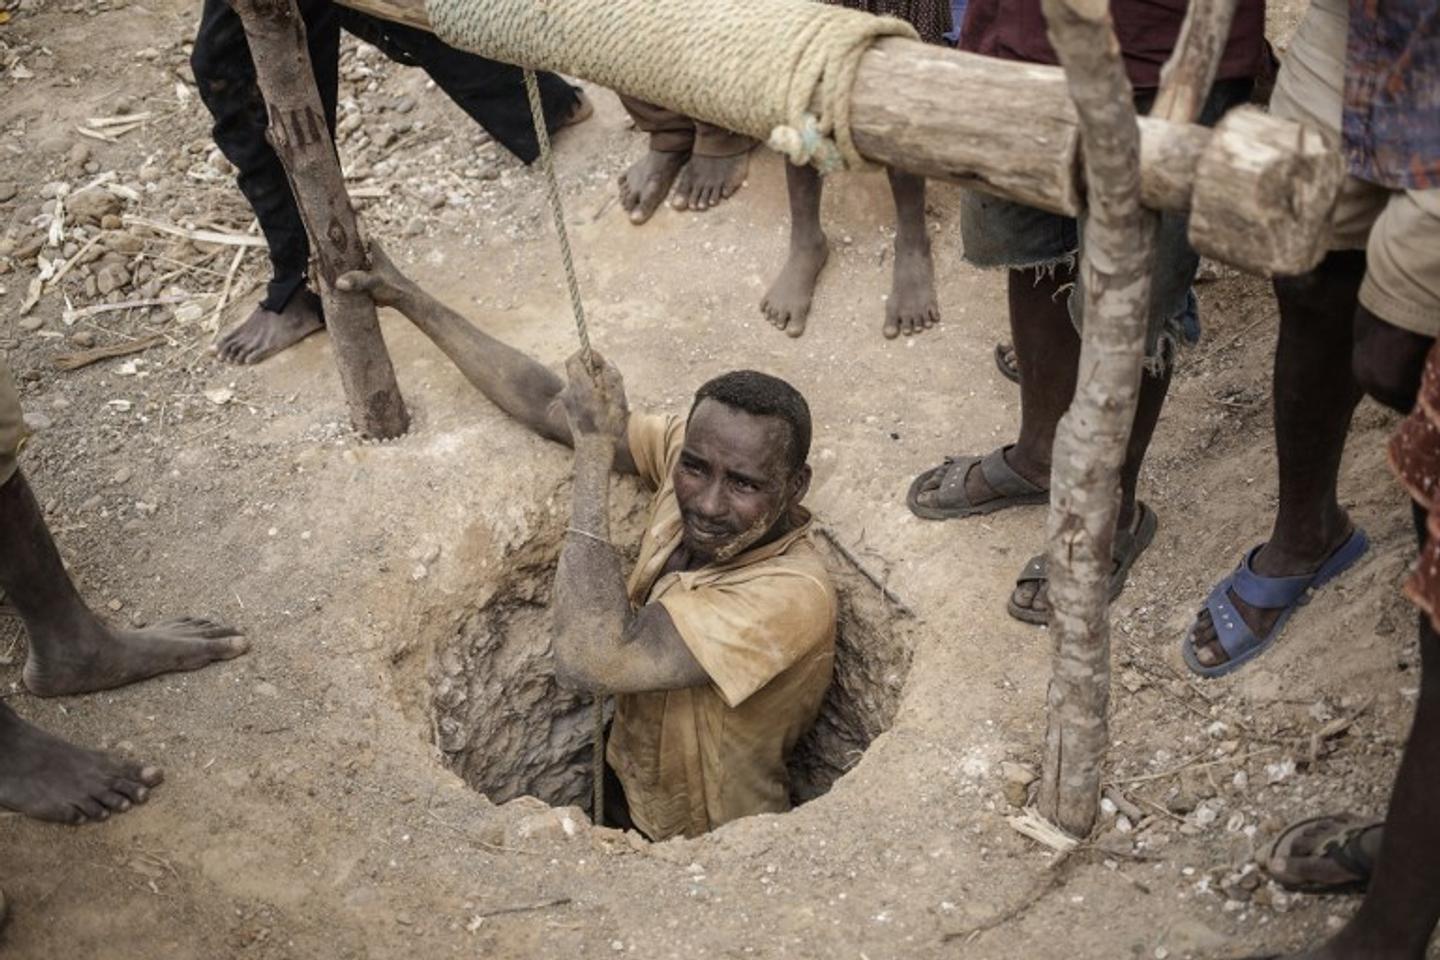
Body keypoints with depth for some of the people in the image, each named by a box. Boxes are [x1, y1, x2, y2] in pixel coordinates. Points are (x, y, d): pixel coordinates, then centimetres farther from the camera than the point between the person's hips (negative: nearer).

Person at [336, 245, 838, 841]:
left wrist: (596, 449, -36)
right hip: (624, 787, 6)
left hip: (704, 858, -6)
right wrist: (408, 299, -2)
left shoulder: (791, 597, -36)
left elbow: (589, 657, -42)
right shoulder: (686, 451, -16)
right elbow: (547, 405, -4)